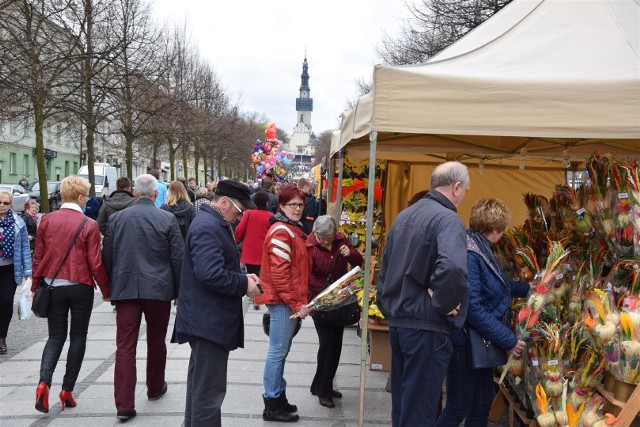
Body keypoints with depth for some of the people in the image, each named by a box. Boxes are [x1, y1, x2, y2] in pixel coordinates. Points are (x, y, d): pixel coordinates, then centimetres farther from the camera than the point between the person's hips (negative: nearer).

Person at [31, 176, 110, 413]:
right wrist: (106, 290, 2)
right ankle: (67, 390, 14)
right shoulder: (89, 225, -11)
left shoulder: (46, 220, 0)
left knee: (56, 336, 15)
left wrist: (36, 285, 15)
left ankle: (43, 383, -5)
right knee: (78, 337, 12)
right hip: (80, 287, -3)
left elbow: (38, 257, 4)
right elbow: (95, 263, -9)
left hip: (53, 286, 3)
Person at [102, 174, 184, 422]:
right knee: (156, 341, 16)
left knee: (125, 346, 2)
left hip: (125, 289, 1)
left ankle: (124, 405, 0)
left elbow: (107, 257, 8)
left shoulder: (117, 218, 2)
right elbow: (178, 259, -6)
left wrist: (112, 286, 20)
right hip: (158, 289, -1)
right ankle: (155, 389, 34)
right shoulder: (167, 219, -6)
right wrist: (179, 290, 5)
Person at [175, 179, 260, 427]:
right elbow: (211, 275, -30)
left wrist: (242, 277, 6)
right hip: (210, 321, -11)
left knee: (200, 385, 23)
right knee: (209, 391, -3)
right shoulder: (208, 227, -20)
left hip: (206, 319, 11)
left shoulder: (212, 223, 15)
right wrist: (244, 284, -17)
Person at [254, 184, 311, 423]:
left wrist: (299, 301, 16)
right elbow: (279, 274, -22)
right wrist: (296, 304, -19)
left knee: (281, 351, 17)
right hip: (283, 301, -10)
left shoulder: (292, 229, 16)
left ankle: (278, 396, 28)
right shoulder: (281, 232, -16)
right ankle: (272, 405, 8)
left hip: (290, 300, 10)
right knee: (278, 351, -2)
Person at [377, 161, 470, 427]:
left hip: (397, 321, 8)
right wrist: (443, 304, -20)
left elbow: (387, 267, 18)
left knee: (401, 401, 19)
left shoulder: (404, 215, 12)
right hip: (426, 326, -8)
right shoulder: (448, 219, -15)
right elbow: (451, 267, -35)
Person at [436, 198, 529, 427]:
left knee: (482, 404, 17)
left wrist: (529, 287, 33)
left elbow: (500, 287, 24)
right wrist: (508, 340, -20)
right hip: (465, 343, -10)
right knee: (458, 408, 1)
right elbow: (473, 308, -27)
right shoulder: (468, 254, -24)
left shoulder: (482, 250, 7)